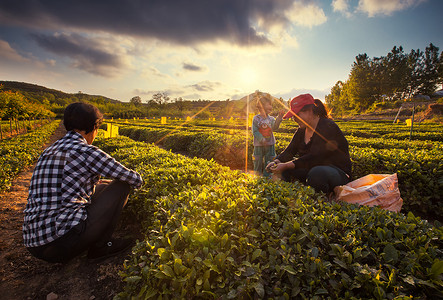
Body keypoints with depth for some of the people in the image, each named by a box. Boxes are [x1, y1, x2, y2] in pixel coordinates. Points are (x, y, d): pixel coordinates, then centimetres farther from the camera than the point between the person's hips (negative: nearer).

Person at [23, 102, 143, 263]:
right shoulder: (85, 151, -13)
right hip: (63, 244, -9)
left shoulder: (49, 151, 13)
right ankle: (100, 246, 7)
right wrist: (138, 180, 18)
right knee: (121, 186, 0)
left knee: (96, 187, 23)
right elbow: (133, 178, -6)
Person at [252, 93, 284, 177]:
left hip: (270, 144, 3)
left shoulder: (271, 118, 3)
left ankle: (267, 175, 22)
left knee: (269, 161, 9)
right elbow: (255, 131, -12)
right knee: (258, 161, 7)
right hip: (259, 145, -3)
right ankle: (257, 175, 25)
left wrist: (279, 118, -24)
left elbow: (275, 127, -12)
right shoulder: (256, 118, -9)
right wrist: (262, 140, -20)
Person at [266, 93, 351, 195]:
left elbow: (314, 158, -28)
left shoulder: (328, 127, -18)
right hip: (313, 169, 7)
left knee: (317, 173, -39)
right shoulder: (302, 130, 7)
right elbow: (289, 151, 0)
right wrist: (277, 161, -20)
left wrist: (286, 165, -34)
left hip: (339, 172, -7)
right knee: (285, 170, -10)